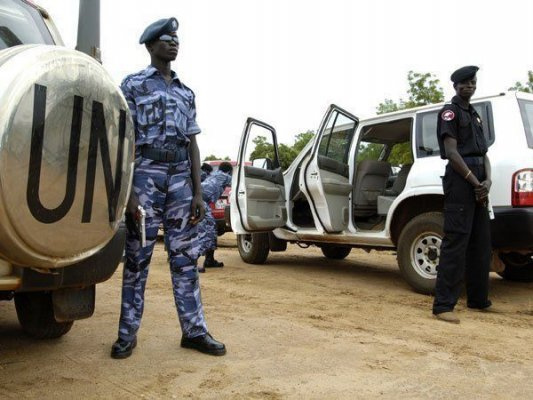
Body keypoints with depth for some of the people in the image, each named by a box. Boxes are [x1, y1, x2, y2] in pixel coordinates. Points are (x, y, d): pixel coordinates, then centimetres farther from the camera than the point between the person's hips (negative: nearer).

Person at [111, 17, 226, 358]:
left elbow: (193, 144, 14)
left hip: (180, 177, 4)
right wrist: (129, 191, -13)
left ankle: (194, 330, 9)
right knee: (138, 256, 0)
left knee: (185, 256, 4)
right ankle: (128, 333, 10)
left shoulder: (186, 93, 18)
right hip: (146, 174, -4)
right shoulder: (133, 85, 5)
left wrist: (198, 192, 5)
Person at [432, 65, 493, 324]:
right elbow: (451, 152, -12)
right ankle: (443, 305, -13)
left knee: (481, 243, 12)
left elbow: (483, 152, 16)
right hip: (460, 179, -9)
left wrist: (487, 181, -2)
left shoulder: (474, 115, 23)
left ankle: (478, 299, 23)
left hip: (478, 182, 9)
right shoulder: (450, 112, -1)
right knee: (455, 242, -14)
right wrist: (475, 182, -14)